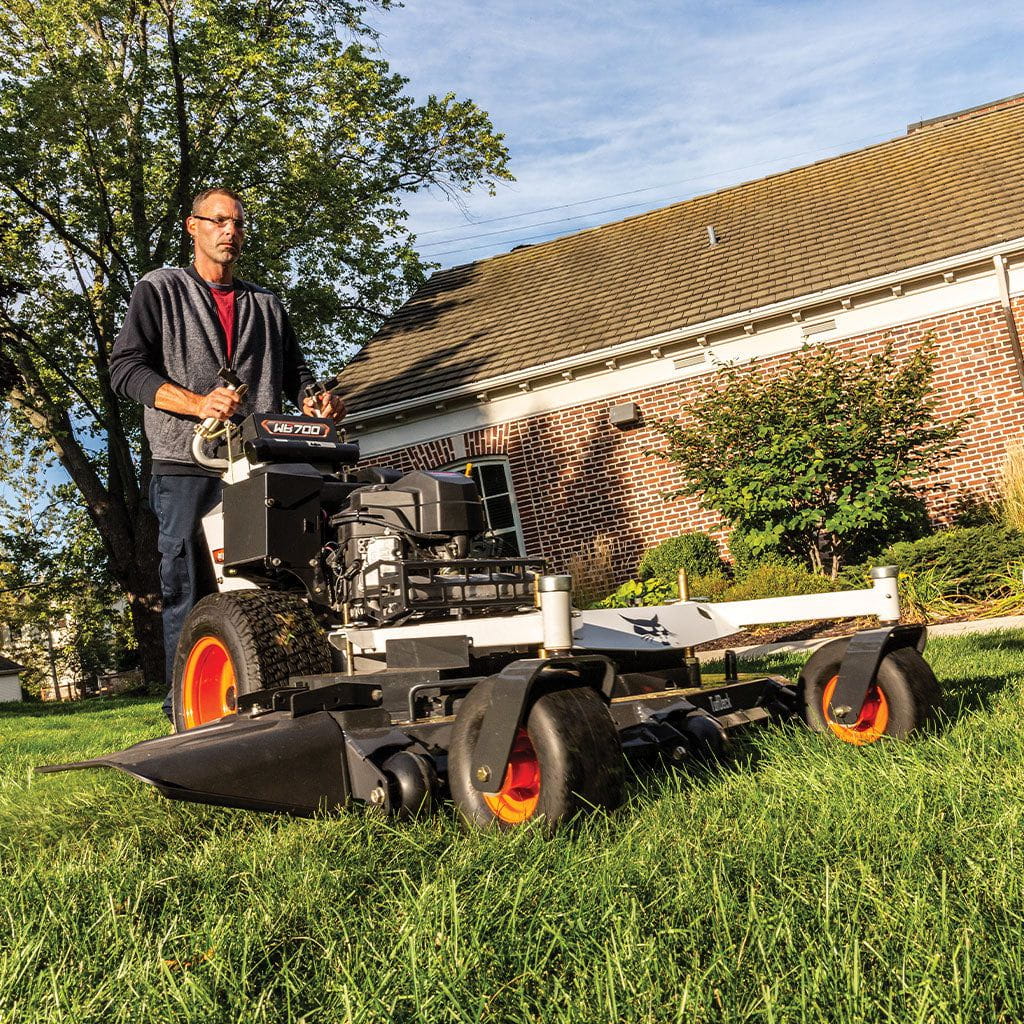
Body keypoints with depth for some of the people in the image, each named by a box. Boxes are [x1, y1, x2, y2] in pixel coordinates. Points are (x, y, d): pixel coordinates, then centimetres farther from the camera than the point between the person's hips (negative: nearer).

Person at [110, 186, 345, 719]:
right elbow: (125, 367, 2)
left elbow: (295, 372, 22)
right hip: (187, 467, -3)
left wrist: (315, 401, -3)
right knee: (190, 594, -6)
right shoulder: (160, 290, 14)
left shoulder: (267, 305, 26)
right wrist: (198, 403, -14)